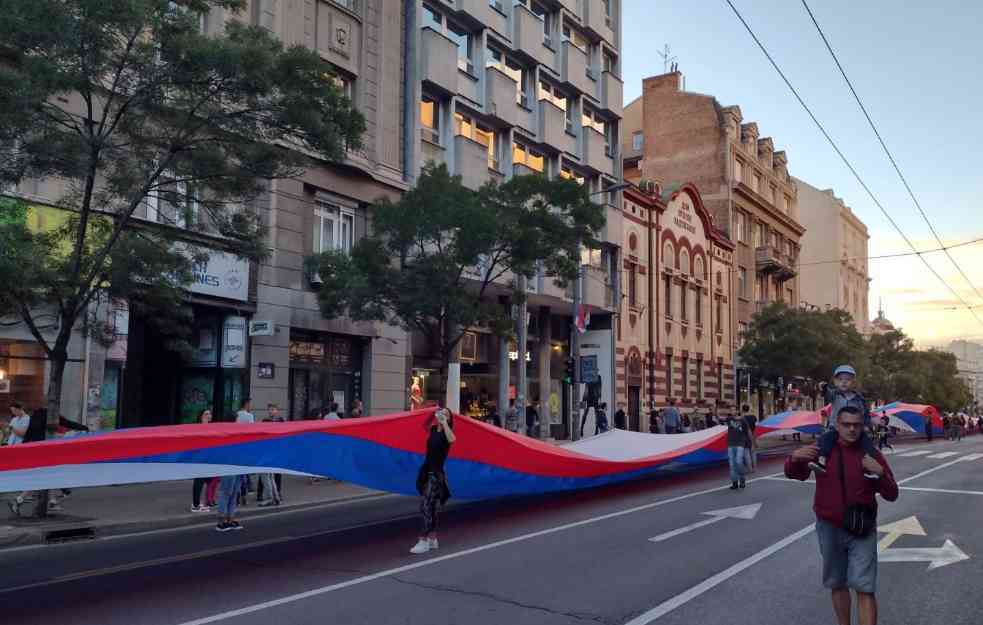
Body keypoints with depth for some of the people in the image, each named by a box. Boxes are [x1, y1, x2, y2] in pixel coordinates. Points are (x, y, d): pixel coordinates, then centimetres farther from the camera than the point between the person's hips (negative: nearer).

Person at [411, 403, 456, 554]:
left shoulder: (446, 432, -12)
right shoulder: (433, 430, 8)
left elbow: (452, 439, -36)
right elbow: (425, 424, 28)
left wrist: (444, 422, -33)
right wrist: (434, 412, 18)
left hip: (436, 474, -7)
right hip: (427, 471, 7)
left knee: (426, 506, -11)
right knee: (431, 507, 13)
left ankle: (424, 542, -8)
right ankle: (432, 539, 22)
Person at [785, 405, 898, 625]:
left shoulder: (872, 454, -3)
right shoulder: (822, 450, -3)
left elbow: (891, 494, -1)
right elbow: (793, 474, 3)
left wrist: (880, 472, -22)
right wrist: (795, 457, -21)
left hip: (862, 529, -1)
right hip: (829, 528, 1)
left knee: (864, 588, -7)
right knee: (837, 584, 15)